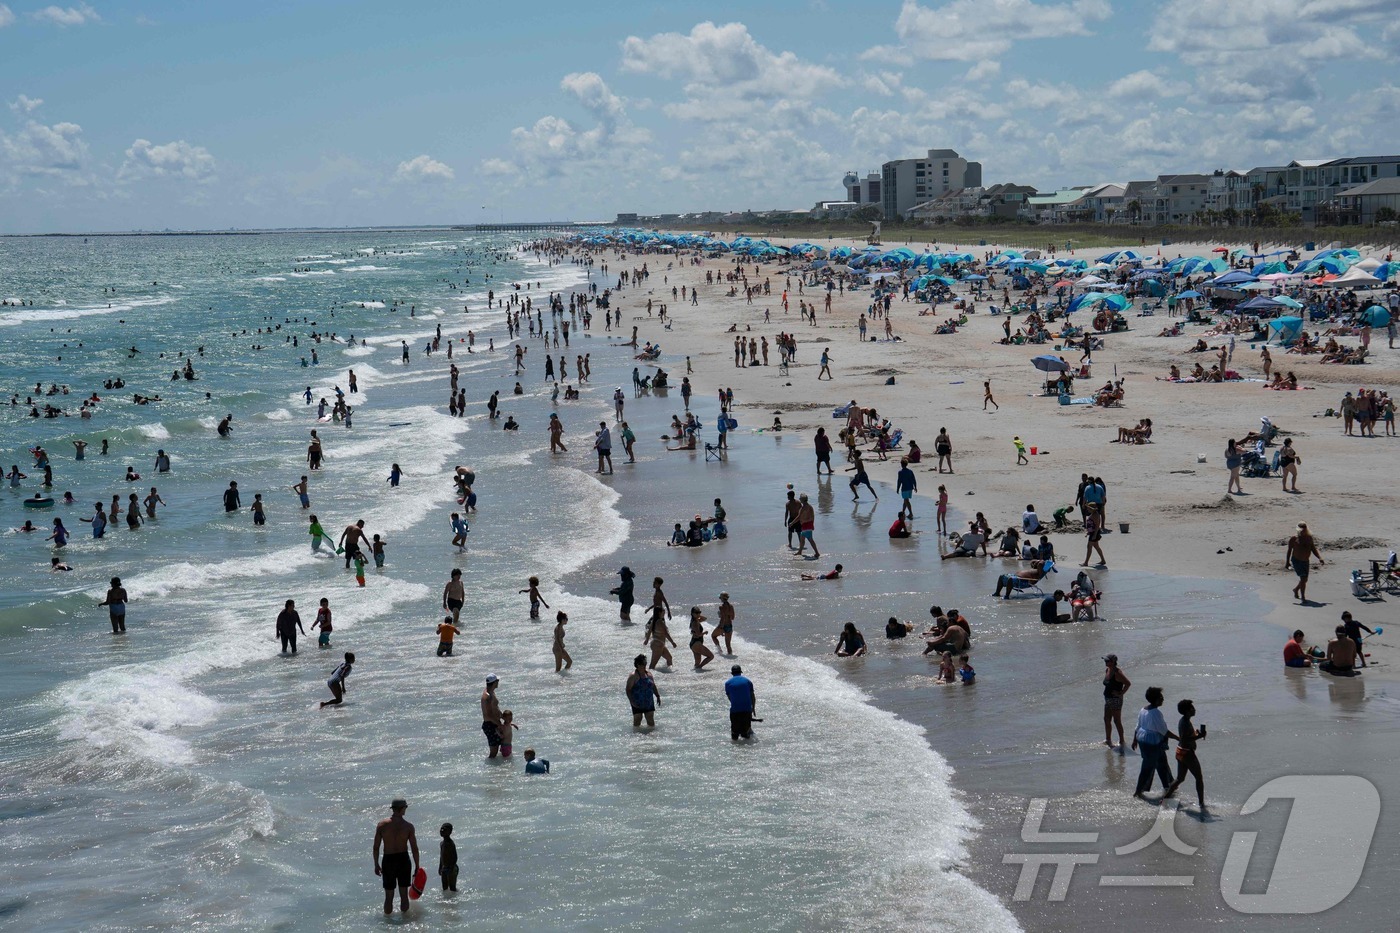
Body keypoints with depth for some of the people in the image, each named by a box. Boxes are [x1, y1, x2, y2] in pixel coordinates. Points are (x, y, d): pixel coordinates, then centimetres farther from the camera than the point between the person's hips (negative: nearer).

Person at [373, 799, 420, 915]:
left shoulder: (382, 825, -7)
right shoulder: (408, 826, -9)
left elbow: (376, 847, -3)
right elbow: (414, 849, -7)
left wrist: (376, 865, 8)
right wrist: (417, 867, 3)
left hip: (388, 862, 0)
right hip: (404, 860, 0)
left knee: (389, 896, 10)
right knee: (404, 894, 14)